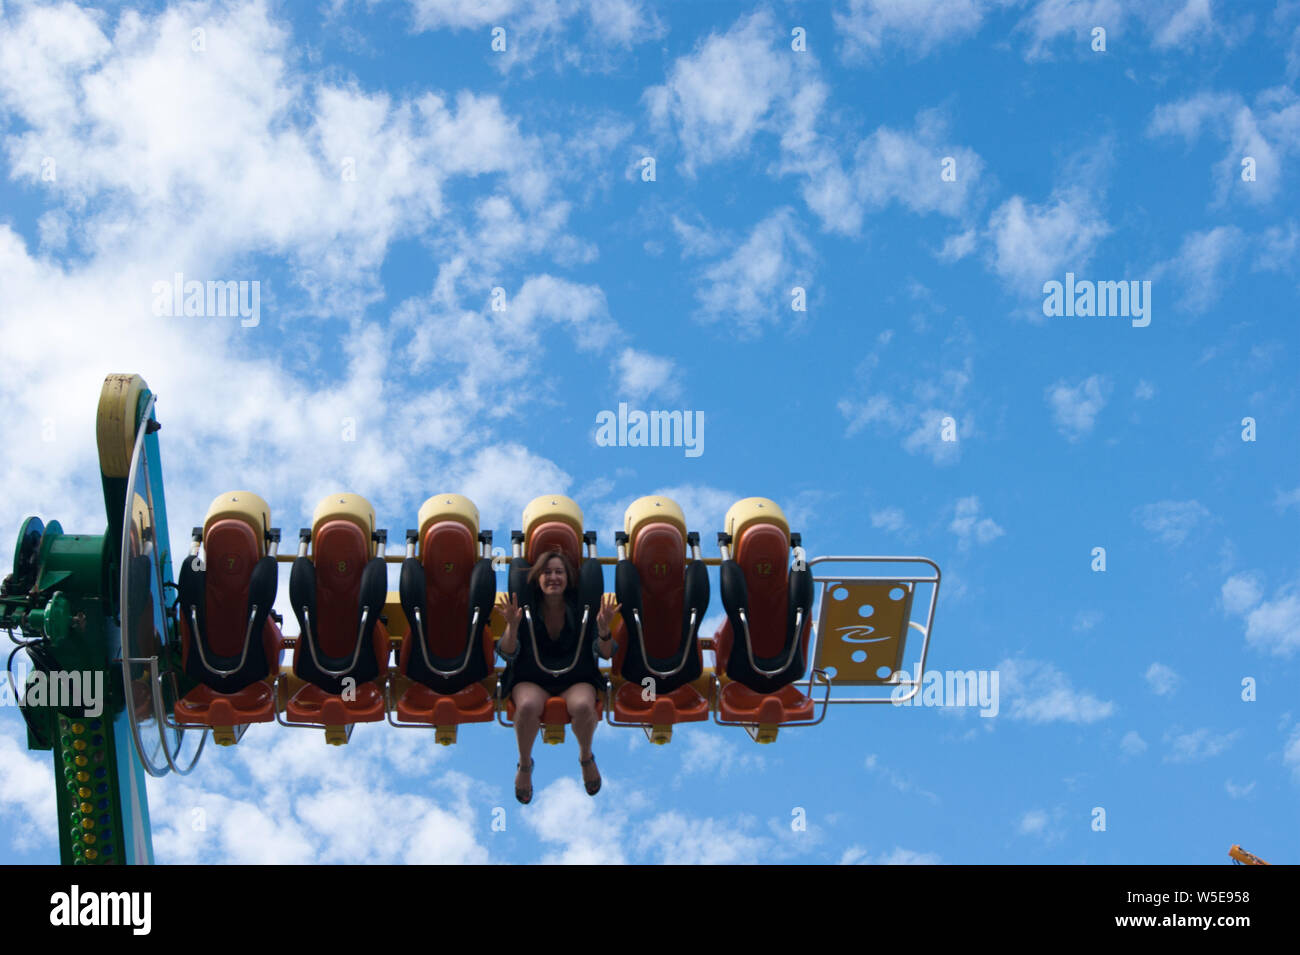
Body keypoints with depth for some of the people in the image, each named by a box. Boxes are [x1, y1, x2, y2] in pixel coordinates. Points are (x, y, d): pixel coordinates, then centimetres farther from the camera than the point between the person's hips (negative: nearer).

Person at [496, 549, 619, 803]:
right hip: (531, 679, 0)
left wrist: (604, 629, -25)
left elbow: (605, 654, -5)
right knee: (528, 706, -34)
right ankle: (524, 764, -5)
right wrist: (512, 626, -25)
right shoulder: (526, 609, 0)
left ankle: (586, 756, 0)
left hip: (576, 679, 0)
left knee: (583, 706, -34)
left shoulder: (582, 609, 0)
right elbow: (507, 653, -6)